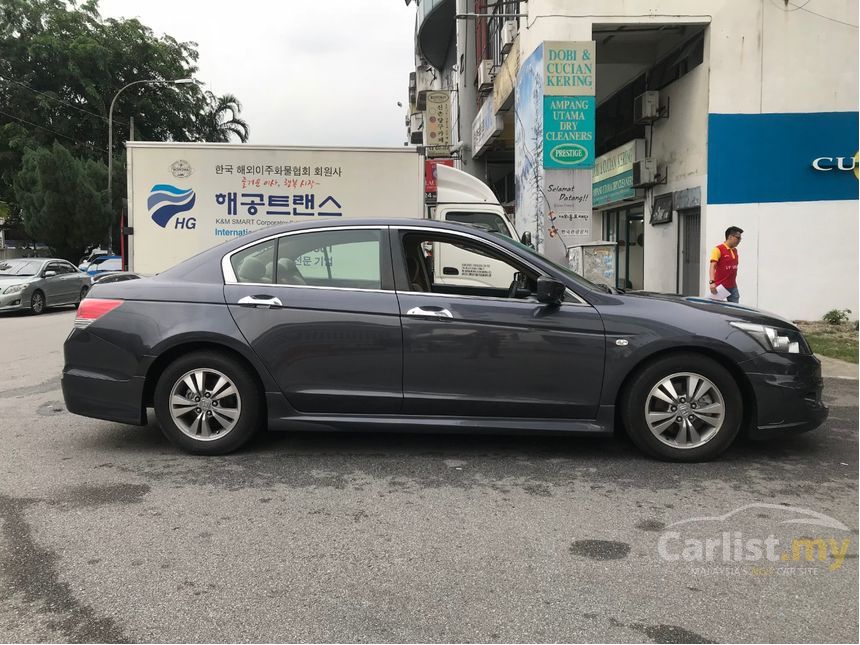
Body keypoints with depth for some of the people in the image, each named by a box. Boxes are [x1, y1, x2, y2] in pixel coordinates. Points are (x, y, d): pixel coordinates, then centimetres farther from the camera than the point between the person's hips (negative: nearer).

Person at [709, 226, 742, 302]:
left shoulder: (735, 250, 13)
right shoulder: (718, 249, -11)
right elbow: (712, 267, -20)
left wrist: (734, 283, 19)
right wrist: (712, 282, -33)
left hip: (733, 287, 7)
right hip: (720, 287, -7)